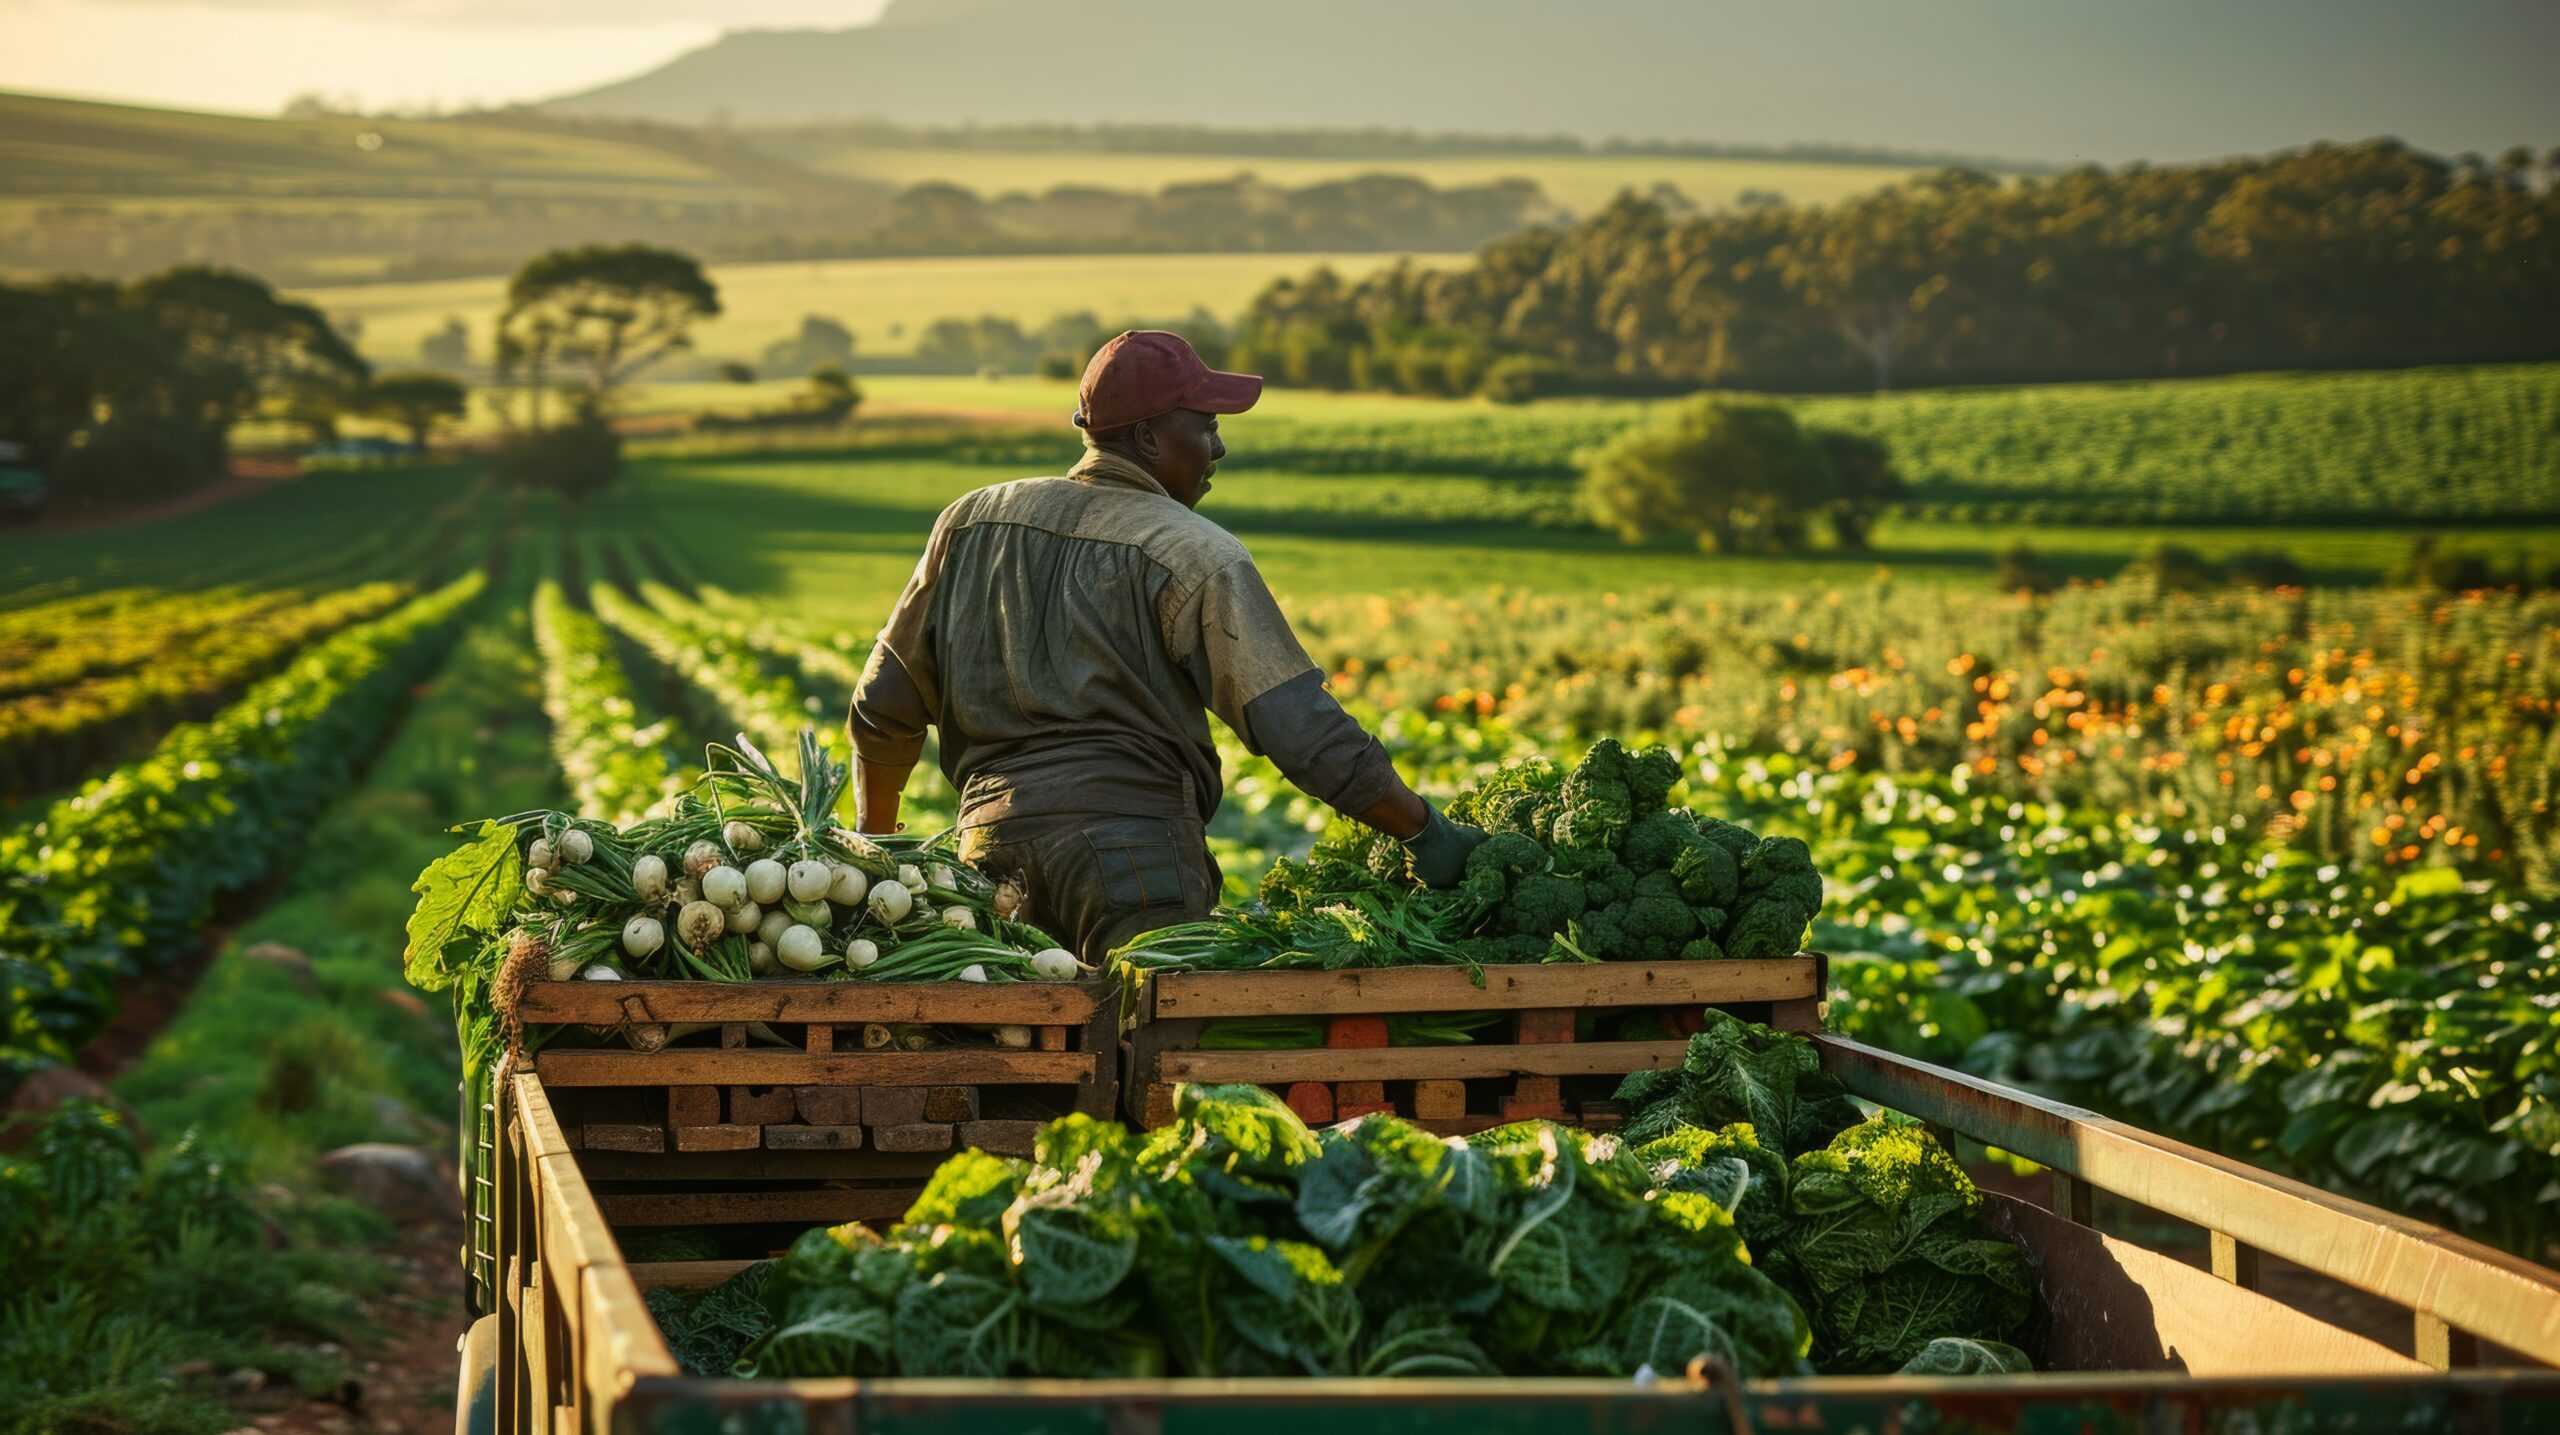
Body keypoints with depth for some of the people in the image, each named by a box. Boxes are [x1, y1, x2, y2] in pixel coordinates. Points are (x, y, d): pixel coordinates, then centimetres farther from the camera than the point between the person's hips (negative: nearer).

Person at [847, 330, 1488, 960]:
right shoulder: (1194, 554, -1)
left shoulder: (972, 521, 15)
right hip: (1138, 846, -5)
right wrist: (1426, 832, 0)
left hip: (989, 841, 5)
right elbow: (1299, 728, -7)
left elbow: (884, 706, 19)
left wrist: (874, 841, 33)